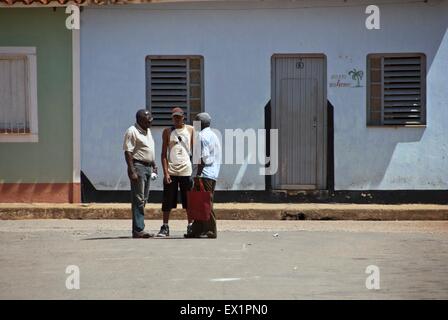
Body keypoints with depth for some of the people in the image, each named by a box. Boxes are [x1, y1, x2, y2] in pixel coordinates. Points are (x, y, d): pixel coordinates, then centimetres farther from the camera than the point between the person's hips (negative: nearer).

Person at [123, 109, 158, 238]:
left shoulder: (148, 131, 17)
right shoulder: (132, 131, -12)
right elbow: (128, 152, -17)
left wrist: (154, 165, 21)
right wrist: (132, 171, -23)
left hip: (147, 167, 10)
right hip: (138, 166, -9)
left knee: (143, 200, 10)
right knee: (138, 200, -11)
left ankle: (139, 228, 14)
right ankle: (138, 230, -12)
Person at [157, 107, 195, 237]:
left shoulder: (190, 130, 6)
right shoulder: (167, 132, 6)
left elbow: (194, 150, 8)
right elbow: (164, 154, 4)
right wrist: (165, 172, -5)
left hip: (186, 171, 0)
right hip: (171, 171, 0)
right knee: (167, 202, 0)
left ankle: (190, 226, 10)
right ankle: (165, 227, 6)